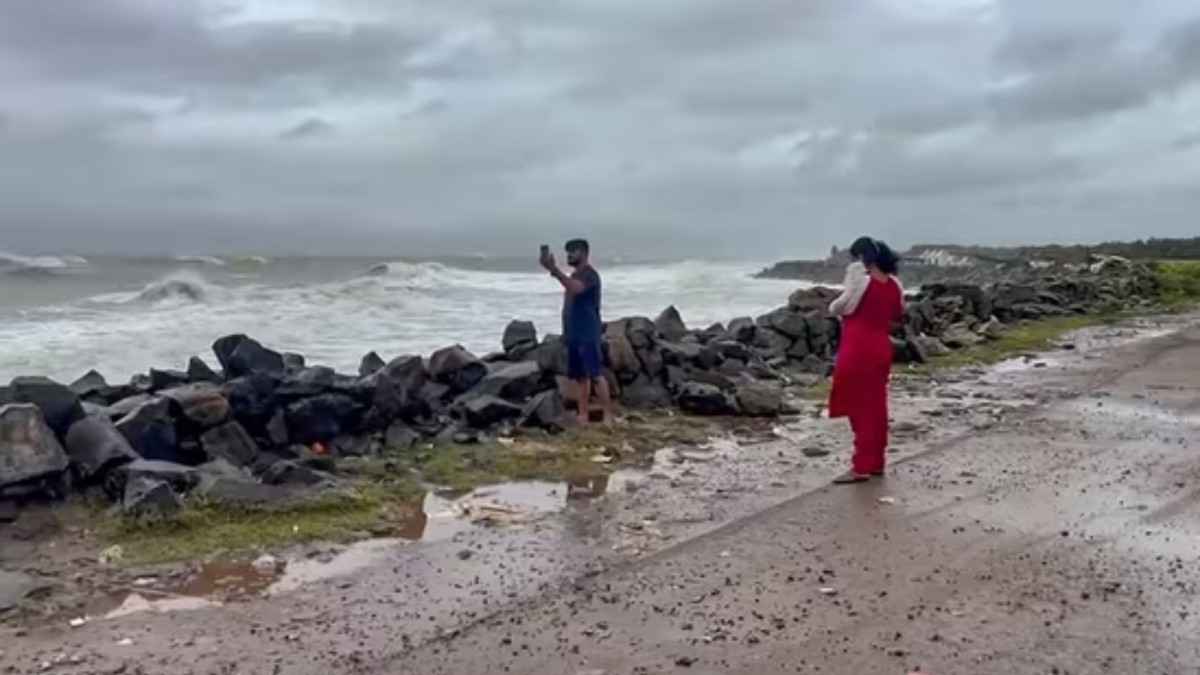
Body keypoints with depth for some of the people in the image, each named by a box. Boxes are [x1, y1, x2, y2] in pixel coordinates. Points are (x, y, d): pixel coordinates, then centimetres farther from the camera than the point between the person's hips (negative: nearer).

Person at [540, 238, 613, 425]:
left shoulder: (590, 274, -11)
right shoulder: (574, 276, 18)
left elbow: (575, 288, -31)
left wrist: (554, 269, -36)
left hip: (588, 334, -9)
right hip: (574, 333, 9)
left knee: (596, 375, -11)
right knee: (579, 376, 9)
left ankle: (608, 415, -9)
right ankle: (583, 415, 14)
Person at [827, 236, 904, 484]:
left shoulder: (859, 275, -12)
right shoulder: (894, 285, 7)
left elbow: (839, 307, -8)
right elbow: (897, 315, 18)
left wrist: (833, 308, 13)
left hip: (857, 350, -7)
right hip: (881, 349, 7)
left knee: (859, 408, -3)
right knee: (876, 406, 13)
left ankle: (862, 466, -2)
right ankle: (876, 462, 20)